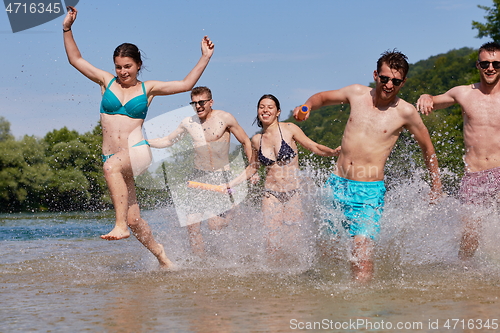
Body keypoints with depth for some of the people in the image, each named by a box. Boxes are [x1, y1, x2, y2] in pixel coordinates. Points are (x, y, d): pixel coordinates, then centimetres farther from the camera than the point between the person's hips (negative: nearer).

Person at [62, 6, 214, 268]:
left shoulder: (148, 88, 8)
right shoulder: (106, 81, 11)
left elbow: (186, 84, 7)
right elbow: (75, 60, 9)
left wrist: (205, 58, 2)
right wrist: (67, 29, -1)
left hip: (137, 151, -3)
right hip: (113, 158, 3)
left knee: (111, 166, -39)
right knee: (133, 220, 1)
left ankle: (120, 225, -39)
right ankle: (162, 258, 20)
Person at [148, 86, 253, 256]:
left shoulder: (225, 118, -7)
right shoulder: (188, 123, 3)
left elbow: (245, 142, 2)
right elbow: (168, 141, 18)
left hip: (220, 177, -4)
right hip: (198, 176, 4)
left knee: (215, 224, -14)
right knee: (192, 225, -6)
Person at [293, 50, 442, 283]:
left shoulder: (405, 112, -3)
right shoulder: (357, 93, 5)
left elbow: (427, 147, 11)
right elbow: (323, 97, 23)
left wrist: (436, 186, 16)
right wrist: (307, 106, 0)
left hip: (369, 191, -4)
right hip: (337, 184, 4)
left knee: (362, 245, -20)